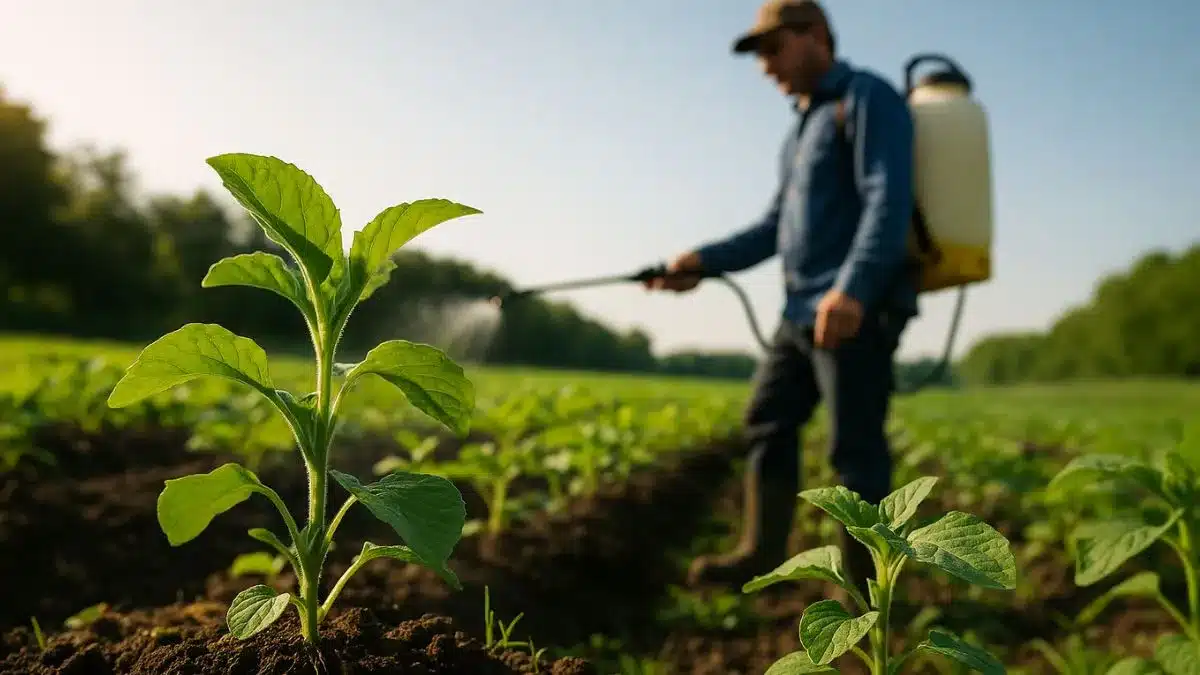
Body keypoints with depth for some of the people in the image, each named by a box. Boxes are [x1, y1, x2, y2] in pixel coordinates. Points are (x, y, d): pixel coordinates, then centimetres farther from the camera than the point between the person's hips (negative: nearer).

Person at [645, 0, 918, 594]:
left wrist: (852, 288, -32)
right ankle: (760, 553, 20)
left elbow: (889, 201, -18)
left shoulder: (868, 98, -4)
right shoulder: (803, 127, 24)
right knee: (768, 421, 10)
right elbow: (778, 227, 22)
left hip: (858, 310, -9)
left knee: (854, 448, -5)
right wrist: (704, 261, 10)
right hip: (803, 312, 9)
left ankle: (863, 587, 7)